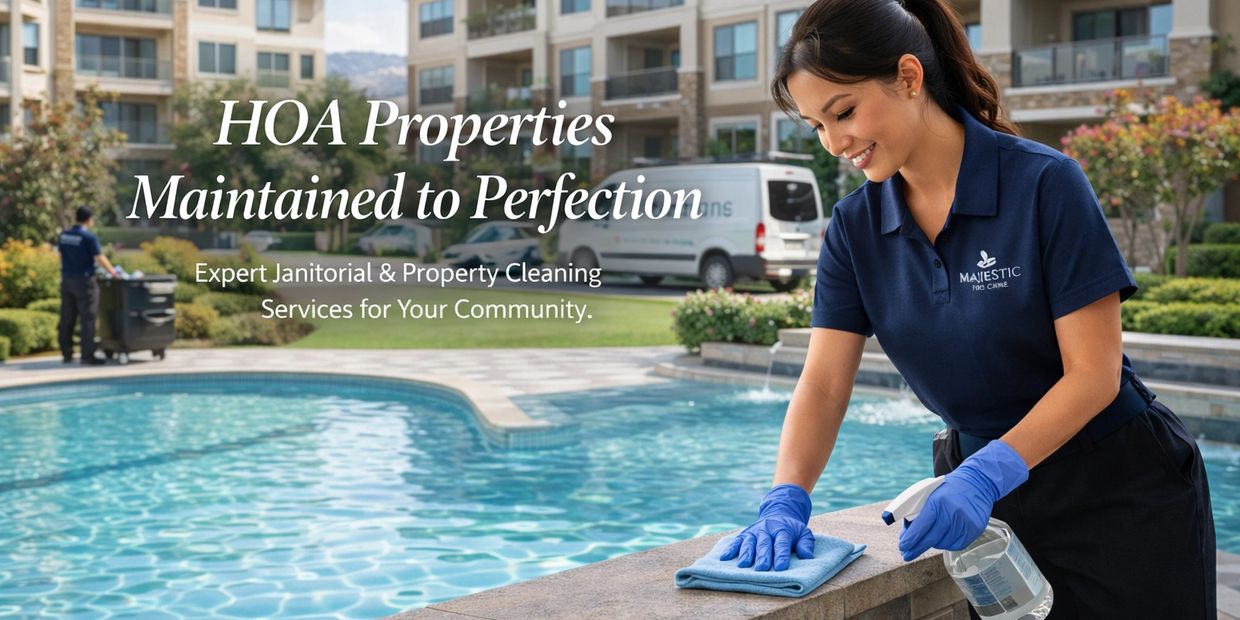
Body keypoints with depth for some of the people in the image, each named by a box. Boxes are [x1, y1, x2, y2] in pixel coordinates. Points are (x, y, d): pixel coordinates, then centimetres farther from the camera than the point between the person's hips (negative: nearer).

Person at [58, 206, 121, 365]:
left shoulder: (64, 236, 6)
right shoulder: (89, 237, -13)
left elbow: (62, 256, 14)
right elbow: (99, 258, -12)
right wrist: (113, 272, 0)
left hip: (66, 280, 6)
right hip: (84, 280, -6)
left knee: (67, 319, 10)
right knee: (88, 319, -1)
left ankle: (67, 354, 14)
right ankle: (87, 355, 0)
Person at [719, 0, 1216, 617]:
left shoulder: (1046, 184, -20)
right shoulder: (855, 227, -5)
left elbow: (1094, 374, -20)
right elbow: (823, 383, -9)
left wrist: (988, 474, -31)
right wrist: (785, 500, -25)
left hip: (1119, 492, -4)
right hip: (981, 491, 4)